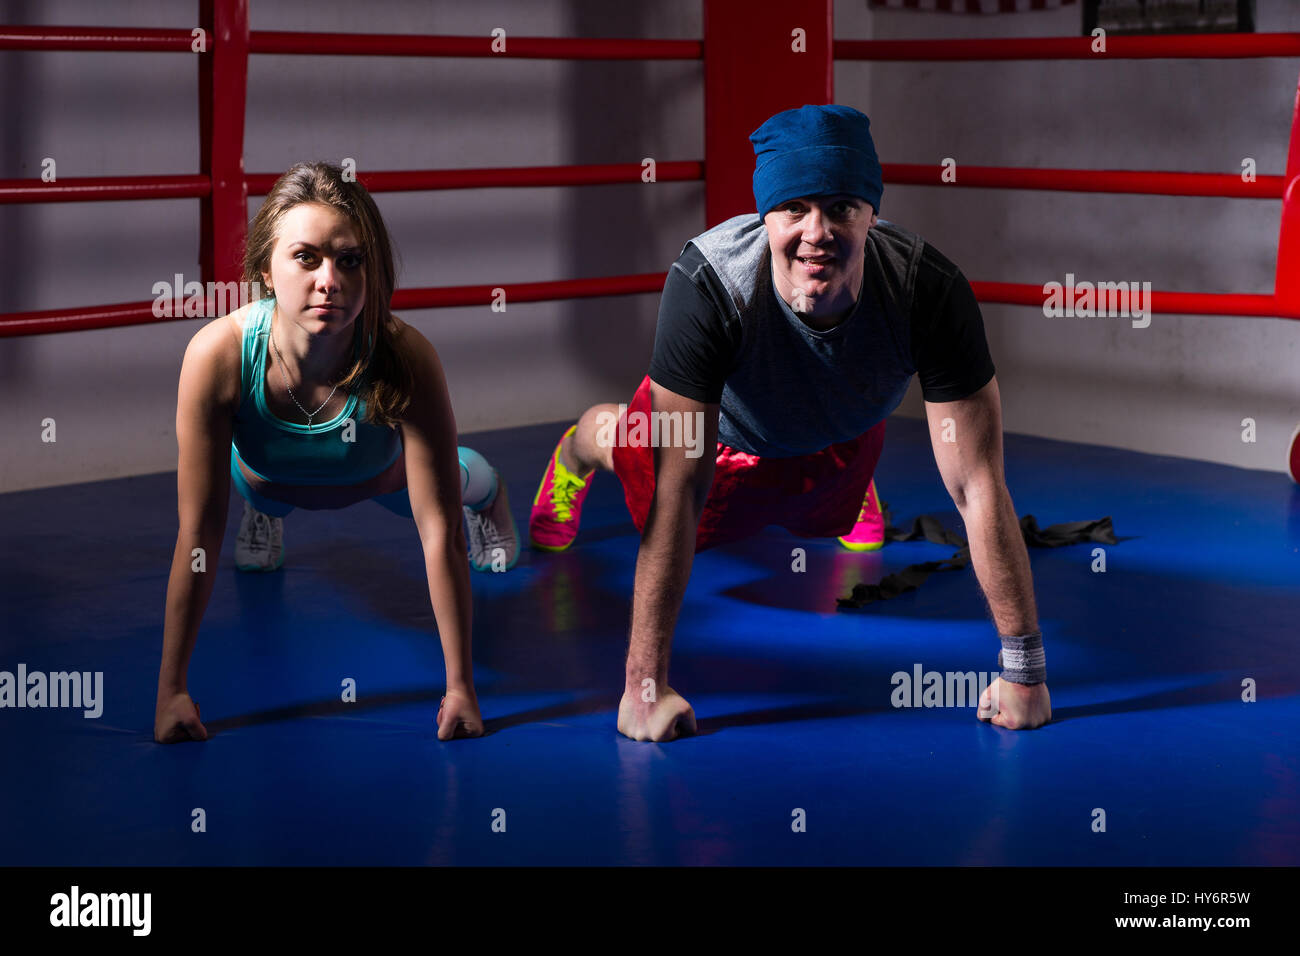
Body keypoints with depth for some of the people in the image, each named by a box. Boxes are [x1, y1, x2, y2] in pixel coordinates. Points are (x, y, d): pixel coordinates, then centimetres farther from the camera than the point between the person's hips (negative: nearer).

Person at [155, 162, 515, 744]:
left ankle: (484, 485, 67)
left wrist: (461, 687, -34)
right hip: (268, 474, 0)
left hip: (380, 476, 1)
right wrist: (171, 690, -30)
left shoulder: (406, 360, -45)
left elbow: (440, 531, -37)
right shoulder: (217, 356, -43)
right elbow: (197, 537, -35)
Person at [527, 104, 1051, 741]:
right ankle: (582, 446, 58)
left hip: (847, 437, 2)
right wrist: (644, 683, -42)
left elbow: (978, 487, -36)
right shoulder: (706, 285, -45)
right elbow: (679, 495, -41)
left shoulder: (929, 289, -41)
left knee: (822, 524, 33)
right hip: (722, 431, -2)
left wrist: (1024, 668, -35)